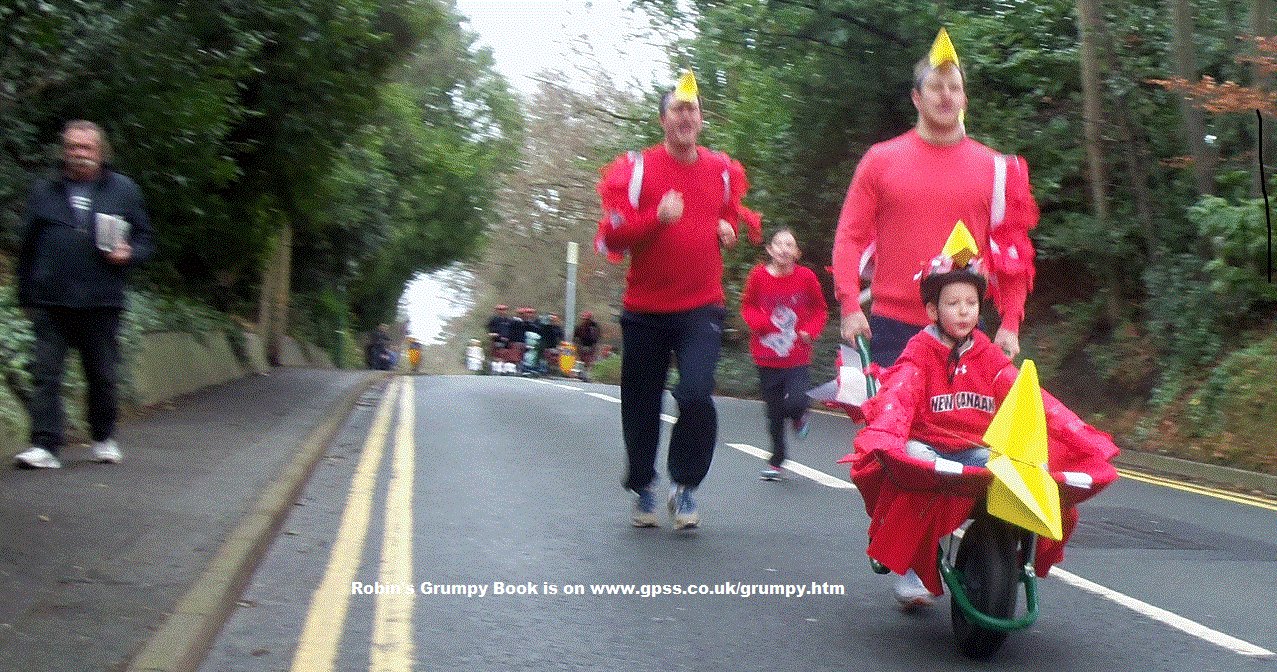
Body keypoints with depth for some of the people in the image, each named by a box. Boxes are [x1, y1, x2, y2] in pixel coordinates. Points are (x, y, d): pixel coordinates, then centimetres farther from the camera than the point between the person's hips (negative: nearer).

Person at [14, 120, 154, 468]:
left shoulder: (124, 190, 8)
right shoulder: (44, 191, 10)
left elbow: (145, 239, 13)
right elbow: (27, 248, 15)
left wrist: (129, 254, -9)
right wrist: (26, 296, 13)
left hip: (102, 304, 0)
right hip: (50, 303, 0)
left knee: (103, 375, 9)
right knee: (45, 373, -6)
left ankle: (104, 439, 26)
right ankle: (45, 445, -6)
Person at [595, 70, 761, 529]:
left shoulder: (723, 171, 7)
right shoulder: (636, 168, -4)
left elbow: (733, 216, 27)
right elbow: (611, 236, -11)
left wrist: (728, 229, 5)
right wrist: (658, 217, -24)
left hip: (701, 307, 1)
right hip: (645, 309, -1)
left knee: (696, 395, -18)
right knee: (642, 406, 9)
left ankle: (684, 488, 2)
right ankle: (642, 491, 30)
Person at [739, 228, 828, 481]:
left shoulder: (806, 277, -5)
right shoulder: (758, 276, -5)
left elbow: (820, 309, 9)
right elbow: (747, 306, 8)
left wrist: (811, 330, -8)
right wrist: (760, 322, -12)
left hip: (797, 357, -1)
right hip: (767, 356, 1)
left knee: (795, 401, -20)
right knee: (774, 412, 7)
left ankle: (798, 417, 20)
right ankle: (776, 461, 26)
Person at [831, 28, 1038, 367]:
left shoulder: (995, 168, 7)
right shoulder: (880, 160, 5)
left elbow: (1012, 251, 9)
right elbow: (850, 236, 3)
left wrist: (1010, 324, 1)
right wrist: (850, 306, -8)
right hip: (891, 326, -1)